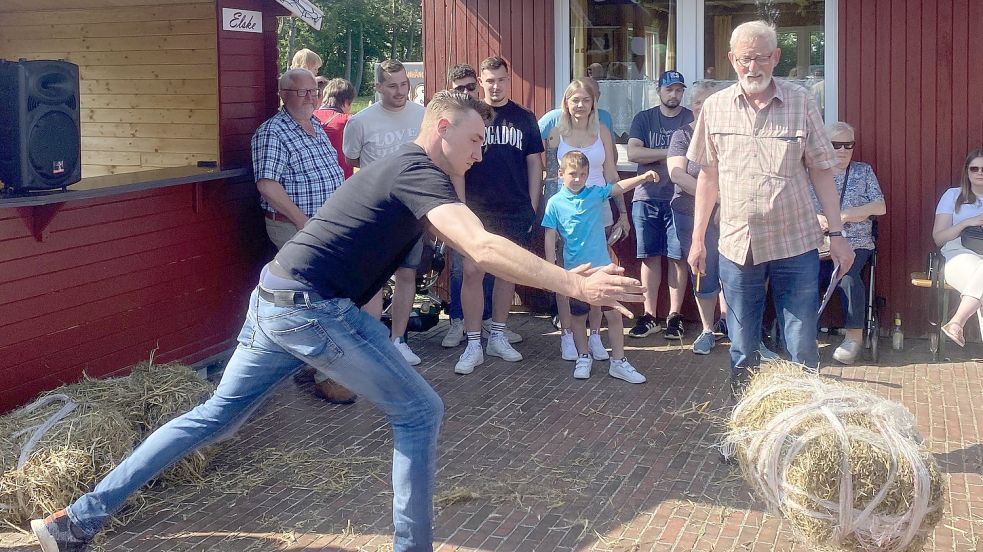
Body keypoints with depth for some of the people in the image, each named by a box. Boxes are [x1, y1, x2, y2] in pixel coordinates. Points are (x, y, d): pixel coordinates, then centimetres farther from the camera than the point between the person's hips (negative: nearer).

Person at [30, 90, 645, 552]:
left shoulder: (402, 168, 20)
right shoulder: (419, 171, -11)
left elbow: (465, 241, 27)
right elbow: (483, 249, -27)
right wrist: (576, 285, -28)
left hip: (275, 301, 10)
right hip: (312, 307, -10)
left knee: (216, 415, 17)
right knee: (420, 412, 0)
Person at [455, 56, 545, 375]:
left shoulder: (524, 118, 6)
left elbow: (534, 163, 8)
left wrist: (532, 206, 3)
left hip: (515, 211, 2)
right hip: (477, 211, -2)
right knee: (472, 273, -7)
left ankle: (498, 337, 21)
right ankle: (473, 345, -1)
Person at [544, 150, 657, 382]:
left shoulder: (596, 194, 0)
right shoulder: (555, 203, -5)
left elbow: (619, 187, -10)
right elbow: (550, 237, -3)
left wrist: (643, 177, -25)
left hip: (601, 266, 1)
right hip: (575, 269, -1)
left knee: (614, 313, 0)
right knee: (579, 316, 13)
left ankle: (618, 361, 9)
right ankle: (583, 358, 30)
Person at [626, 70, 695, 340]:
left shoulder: (692, 120, 6)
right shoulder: (644, 119, 9)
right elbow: (633, 153, -4)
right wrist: (670, 152, -7)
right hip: (647, 197, 1)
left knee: (677, 257, -1)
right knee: (650, 257, 3)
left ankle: (674, 316, 6)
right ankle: (649, 316, 9)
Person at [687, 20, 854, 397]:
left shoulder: (802, 103, -1)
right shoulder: (715, 107, 4)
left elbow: (821, 172, 2)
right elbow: (708, 177, 9)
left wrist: (837, 234, -1)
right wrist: (698, 239, 8)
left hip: (796, 244, -1)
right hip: (737, 246, 2)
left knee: (802, 349, 4)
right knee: (742, 350, 10)